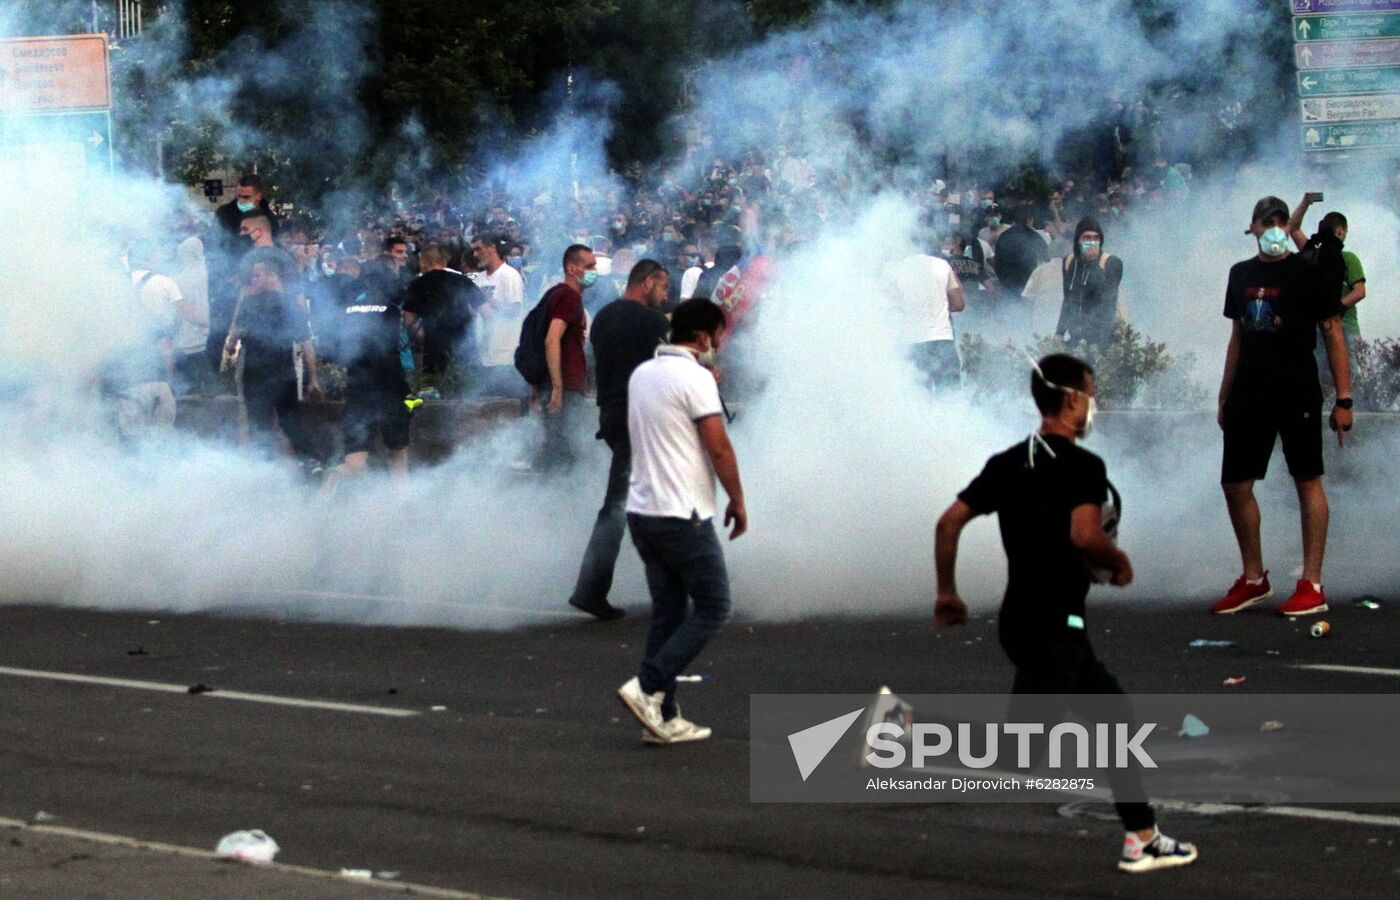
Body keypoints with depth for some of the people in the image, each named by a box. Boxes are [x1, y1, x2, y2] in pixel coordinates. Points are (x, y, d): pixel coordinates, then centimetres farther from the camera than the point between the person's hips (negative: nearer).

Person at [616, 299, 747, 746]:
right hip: (683, 515, -9)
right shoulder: (695, 378, -14)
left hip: (642, 510, 9)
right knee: (713, 608, 0)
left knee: (667, 612, 11)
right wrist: (738, 502, -4)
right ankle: (648, 687, -11)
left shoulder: (641, 374, 12)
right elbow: (719, 447, -17)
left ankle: (663, 718, 9)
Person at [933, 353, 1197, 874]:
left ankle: (1142, 839, 21)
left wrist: (947, 593, 19)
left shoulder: (1007, 464, 12)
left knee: (1114, 714, 18)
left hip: (1020, 619, 10)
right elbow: (1084, 534, -26)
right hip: (1052, 626, -10)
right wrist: (1119, 562, -6)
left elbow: (949, 522, 10)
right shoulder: (1082, 466, -10)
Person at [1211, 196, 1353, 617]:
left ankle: (1312, 585, 1)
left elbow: (1333, 334, -5)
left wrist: (1343, 399, -10)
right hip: (1249, 396, 6)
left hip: (1297, 394, -5)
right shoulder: (1241, 274, 11)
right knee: (1235, 485, 4)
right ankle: (1254, 578, 18)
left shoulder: (1308, 274, -4)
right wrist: (1224, 397, 16)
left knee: (1308, 481, -2)